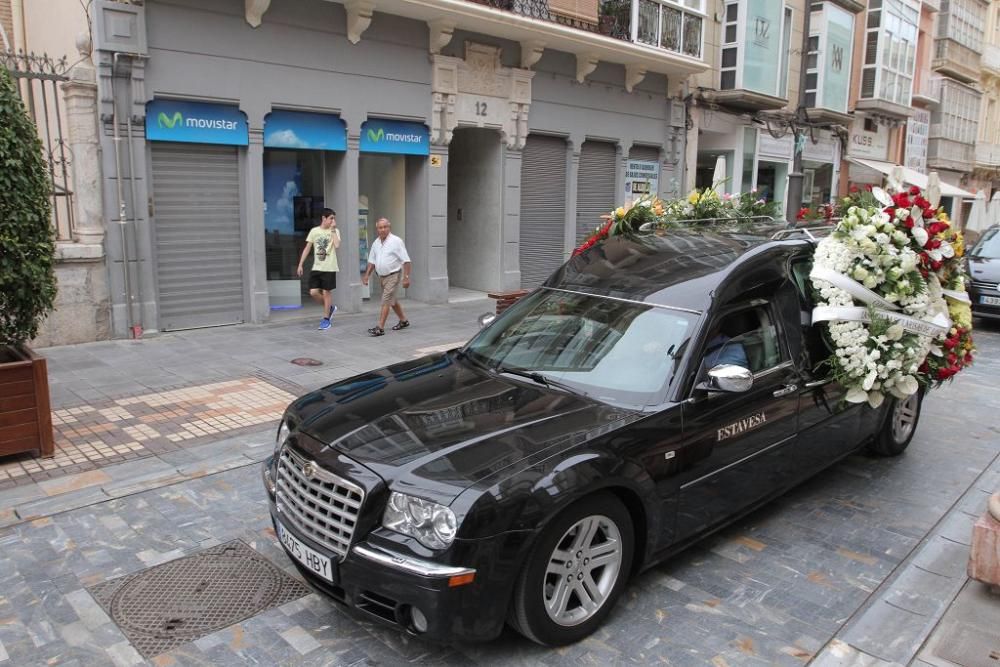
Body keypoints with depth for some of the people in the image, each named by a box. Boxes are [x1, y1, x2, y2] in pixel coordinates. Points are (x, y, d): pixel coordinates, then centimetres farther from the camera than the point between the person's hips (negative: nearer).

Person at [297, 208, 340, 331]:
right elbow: (307, 248, 8)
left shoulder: (335, 231, -2)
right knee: (313, 292, -3)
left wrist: (332, 229, -15)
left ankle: (326, 319, 12)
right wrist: (300, 264, 4)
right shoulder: (314, 231, 5)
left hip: (329, 268, -3)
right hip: (316, 267, 3)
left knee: (326, 292, 1)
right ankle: (330, 308, 22)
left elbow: (337, 245, -21)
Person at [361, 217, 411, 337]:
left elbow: (406, 260, -14)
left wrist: (406, 277, -19)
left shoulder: (396, 241, -12)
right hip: (383, 276, 8)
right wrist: (367, 275, 10)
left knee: (386, 302, -12)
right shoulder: (376, 243, 8)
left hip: (393, 275, -8)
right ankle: (403, 321, 35)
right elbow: (372, 261, 17)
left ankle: (380, 328, -13)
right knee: (392, 301, 19)